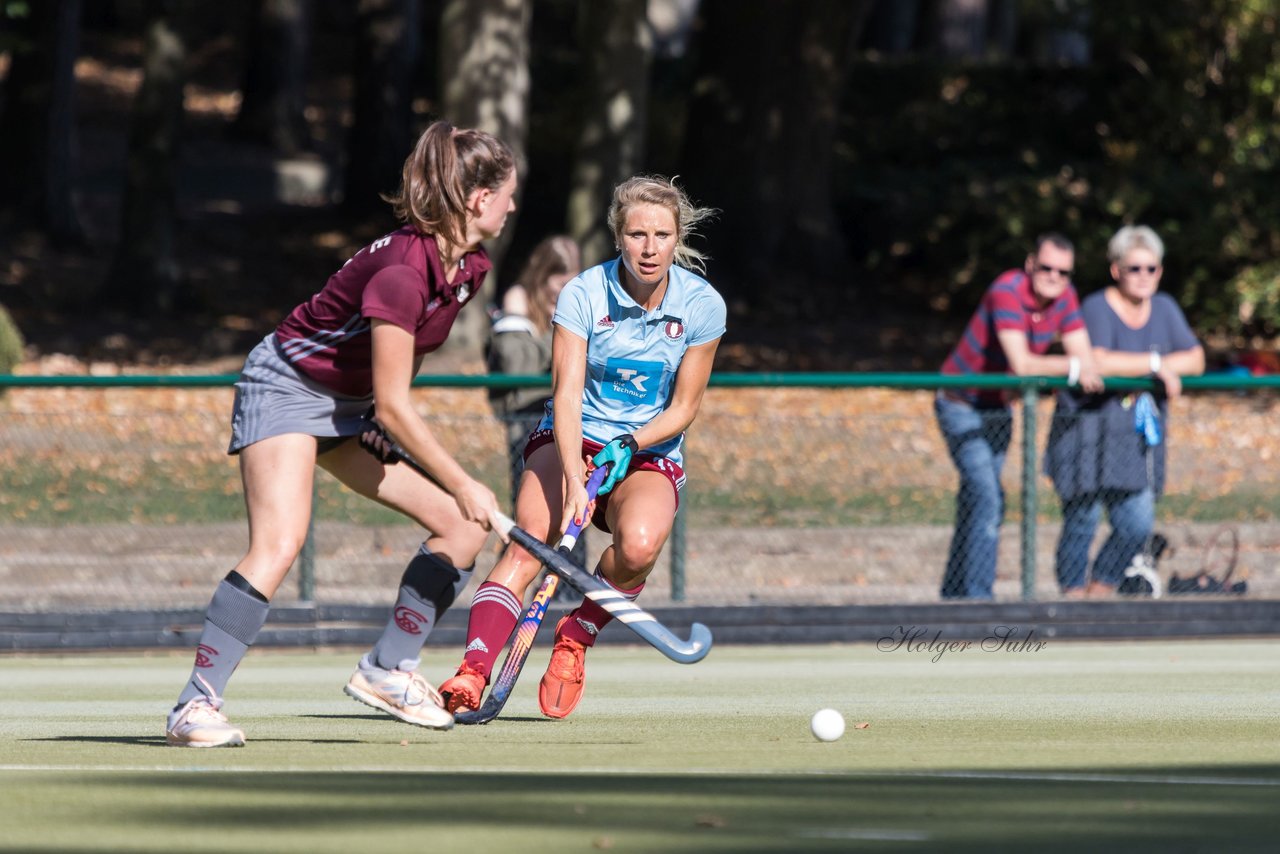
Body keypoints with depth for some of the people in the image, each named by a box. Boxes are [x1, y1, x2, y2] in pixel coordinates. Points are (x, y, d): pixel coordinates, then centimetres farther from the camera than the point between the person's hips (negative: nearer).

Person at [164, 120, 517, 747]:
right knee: (279, 544, -27)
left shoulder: (468, 267, -3)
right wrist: (462, 484, -24)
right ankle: (195, 706, -24)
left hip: (350, 404, 9)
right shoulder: (402, 271, -30)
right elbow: (393, 406, -28)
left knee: (464, 525, 2)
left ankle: (386, 670, 12)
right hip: (287, 385, -9)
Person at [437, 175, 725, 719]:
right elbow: (567, 394, -20)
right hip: (572, 443, -1)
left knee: (639, 544, -32)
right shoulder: (584, 295, -12)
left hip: (651, 455, 1)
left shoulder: (702, 306, -8)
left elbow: (683, 408, -1)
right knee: (528, 542, -30)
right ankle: (472, 674, -41)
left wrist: (629, 444, -19)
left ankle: (574, 639, -4)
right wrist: (574, 479, -34)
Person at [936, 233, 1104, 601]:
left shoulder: (1064, 296, -5)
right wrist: (1071, 366, -30)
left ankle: (956, 592, 24)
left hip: (998, 409, 8)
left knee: (976, 500, 14)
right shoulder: (1007, 291, -27)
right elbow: (1022, 364, -34)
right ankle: (977, 596, -19)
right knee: (988, 500, -18)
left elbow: (1085, 358, -7)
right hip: (962, 405, -8)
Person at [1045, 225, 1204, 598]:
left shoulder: (1164, 308, 10)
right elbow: (1098, 362, -25)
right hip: (1089, 424, -6)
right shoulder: (1097, 308, -10)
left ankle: (1098, 595, 16)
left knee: (1137, 525, 0)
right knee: (1082, 519, -3)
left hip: (1139, 433, 6)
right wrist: (1154, 365, -17)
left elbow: (1195, 360, 3)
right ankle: (1073, 599, 7)